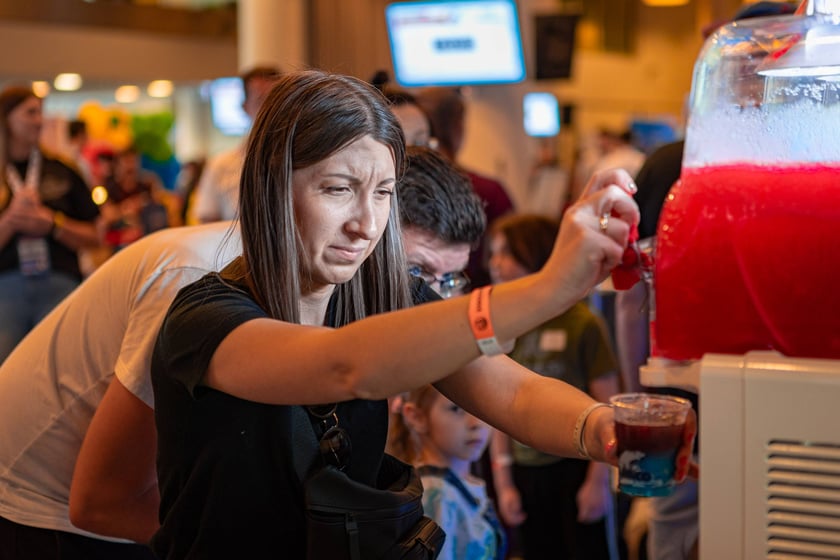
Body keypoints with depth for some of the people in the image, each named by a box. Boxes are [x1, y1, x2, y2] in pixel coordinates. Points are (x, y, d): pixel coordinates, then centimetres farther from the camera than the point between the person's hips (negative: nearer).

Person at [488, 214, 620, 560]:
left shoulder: (582, 325, -10)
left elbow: (607, 408, -8)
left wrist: (598, 479, -9)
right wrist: (503, 483, 5)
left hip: (575, 468, -4)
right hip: (526, 474, 4)